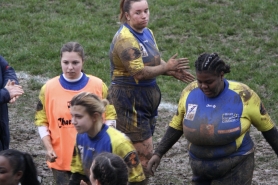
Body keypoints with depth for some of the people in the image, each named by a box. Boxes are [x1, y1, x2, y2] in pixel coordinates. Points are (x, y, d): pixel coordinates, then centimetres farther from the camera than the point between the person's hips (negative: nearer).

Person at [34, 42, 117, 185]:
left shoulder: (98, 85, -3)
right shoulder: (49, 88, -3)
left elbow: (109, 117, 4)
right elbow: (41, 121, 5)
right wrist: (49, 148, -7)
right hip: (61, 159, 0)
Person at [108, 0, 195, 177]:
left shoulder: (147, 33, 9)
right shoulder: (125, 39, -20)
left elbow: (156, 61, 16)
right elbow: (139, 72, -26)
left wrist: (174, 72, -2)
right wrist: (167, 67, -19)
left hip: (148, 95, 9)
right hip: (129, 98, -9)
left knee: (133, 150, 17)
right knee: (145, 152, -9)